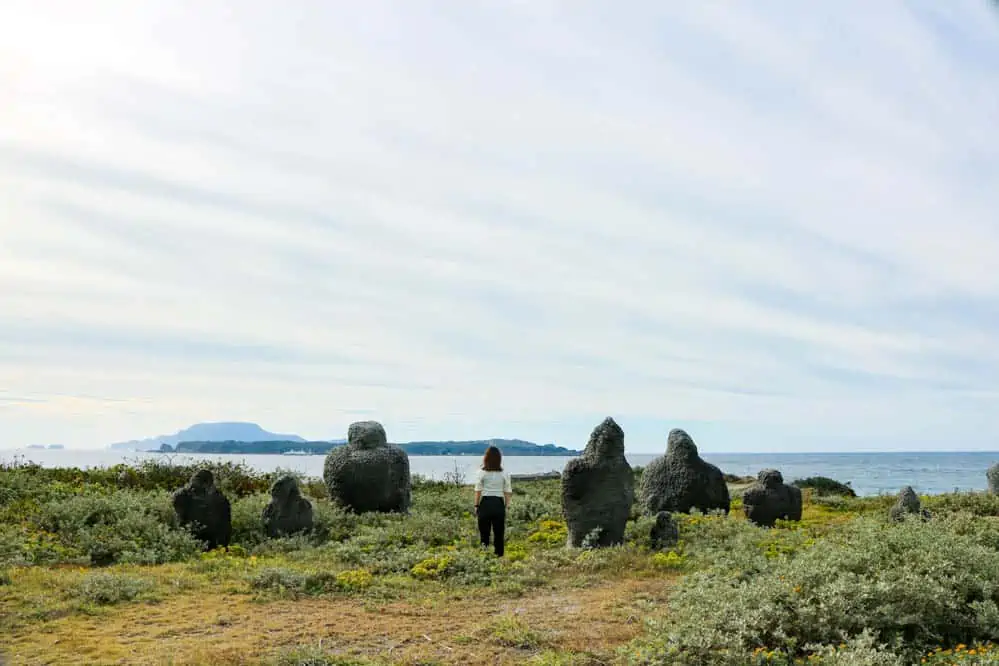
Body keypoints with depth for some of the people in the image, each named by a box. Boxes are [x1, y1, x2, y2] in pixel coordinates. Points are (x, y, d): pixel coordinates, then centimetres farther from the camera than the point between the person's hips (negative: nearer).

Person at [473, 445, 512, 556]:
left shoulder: (482, 473, -4)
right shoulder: (504, 474, 0)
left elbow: (478, 491, -3)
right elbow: (507, 492, 2)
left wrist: (476, 506, 5)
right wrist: (507, 506, 10)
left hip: (485, 503, -1)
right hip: (499, 504, 1)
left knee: (484, 532, 7)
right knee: (498, 533, 8)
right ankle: (499, 555, 9)